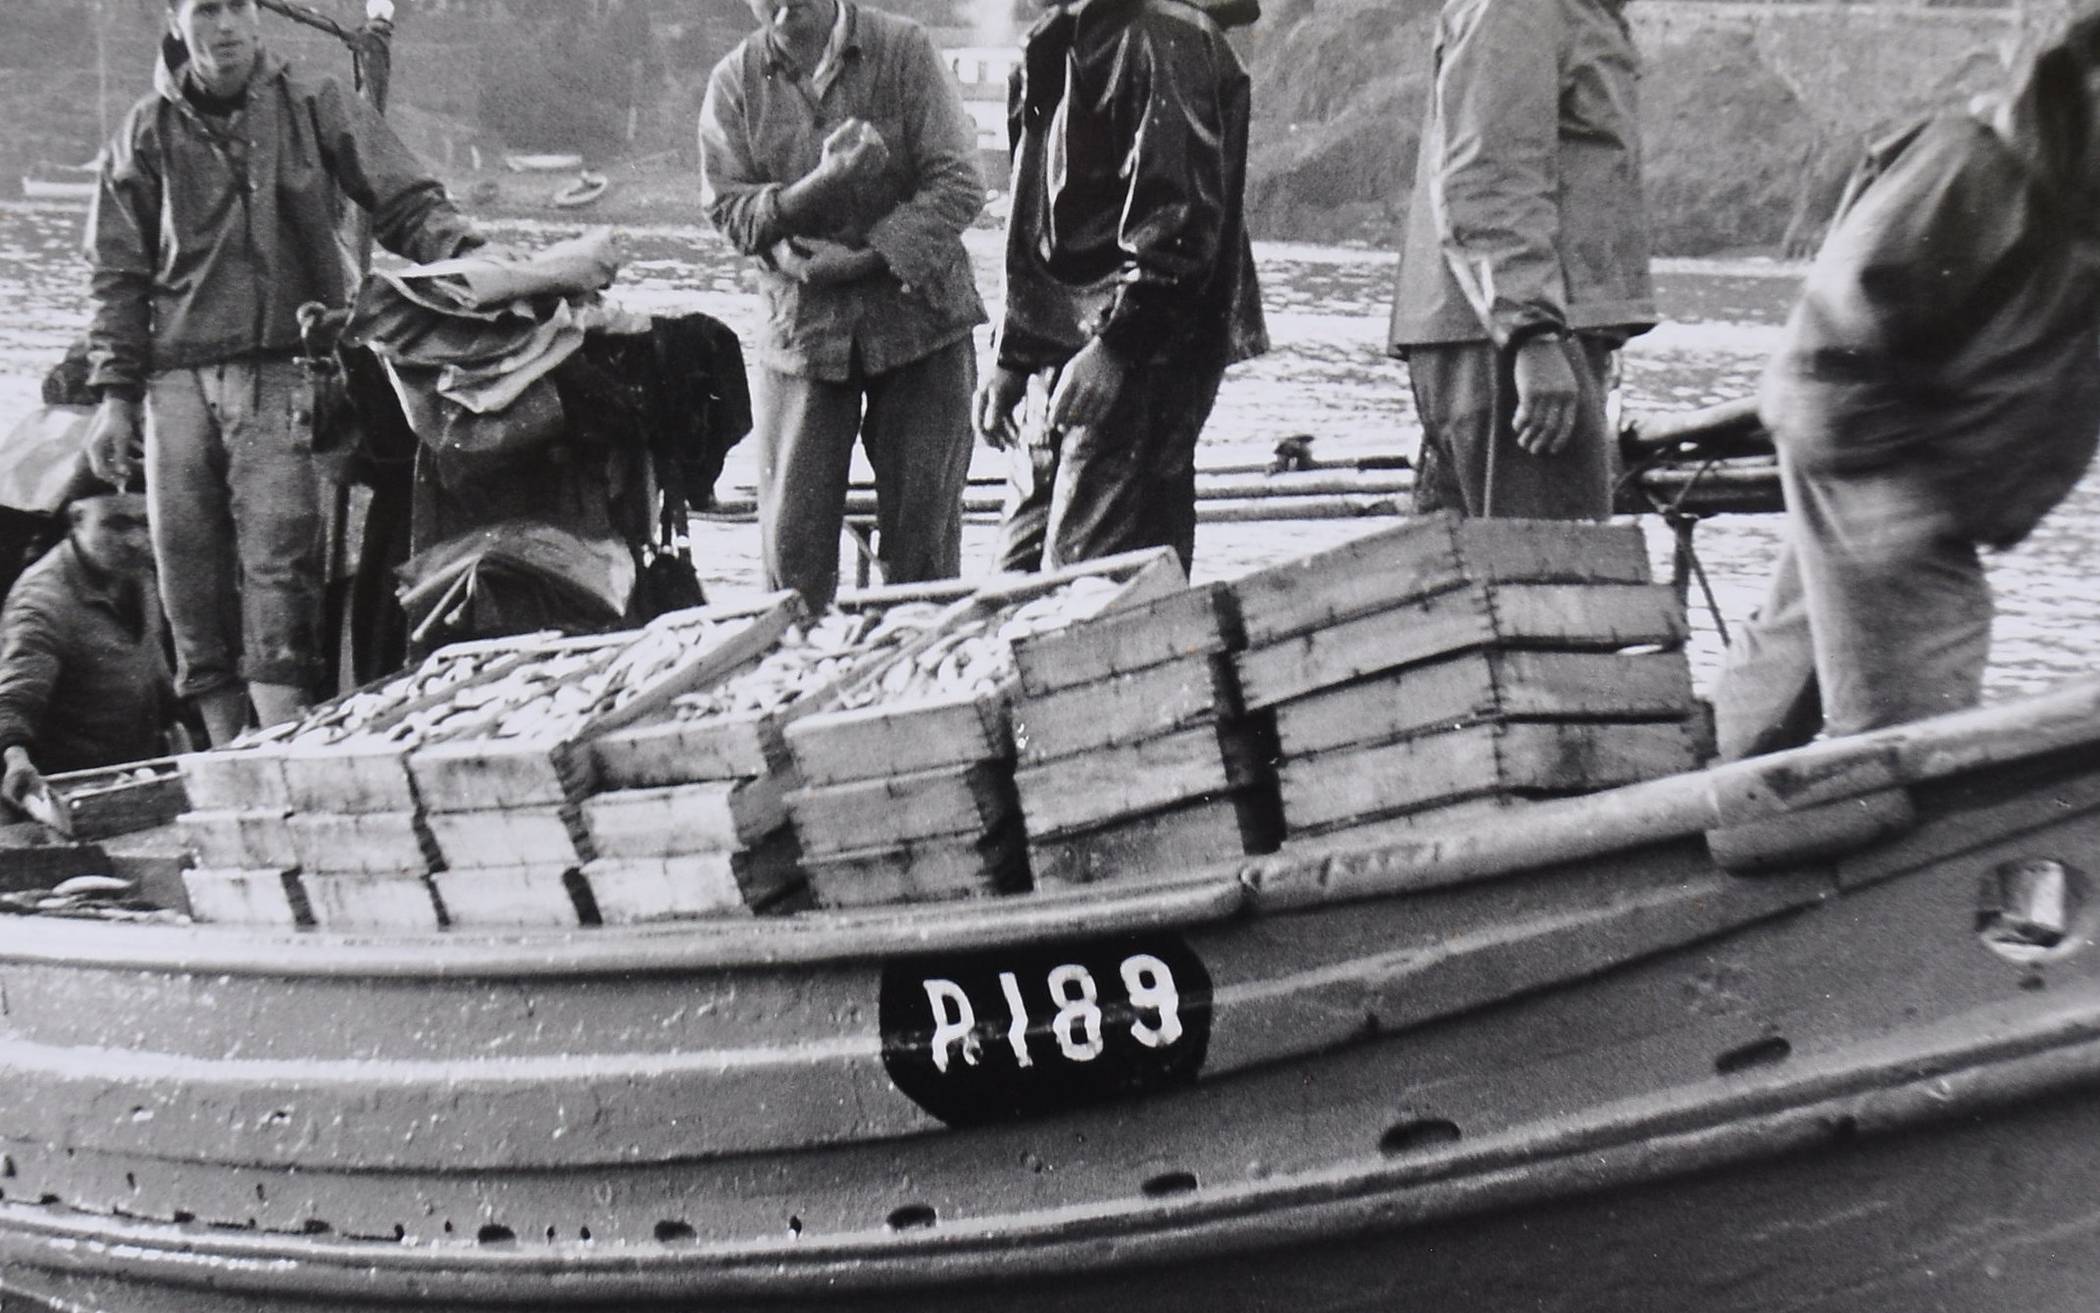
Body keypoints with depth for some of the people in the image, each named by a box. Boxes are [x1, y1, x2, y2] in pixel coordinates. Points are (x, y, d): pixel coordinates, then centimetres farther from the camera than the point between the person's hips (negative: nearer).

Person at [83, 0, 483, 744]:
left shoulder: (314, 108, 7)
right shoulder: (146, 135, 12)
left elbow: (405, 203, 5)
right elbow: (119, 276, 13)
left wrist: (466, 256, -15)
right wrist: (114, 395, 5)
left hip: (285, 374, -3)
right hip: (179, 381, 3)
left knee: (278, 561, -15)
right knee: (189, 579, 1)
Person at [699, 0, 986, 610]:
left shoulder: (904, 50, -5)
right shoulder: (735, 80, 1)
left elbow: (958, 184, -7)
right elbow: (728, 209, -3)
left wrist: (866, 256, -16)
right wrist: (820, 184, -20)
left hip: (917, 313, -1)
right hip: (799, 325, 1)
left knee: (922, 536, 3)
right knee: (792, 540, 1)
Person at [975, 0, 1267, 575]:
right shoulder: (1054, 48, 17)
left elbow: (1180, 214, -18)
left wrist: (1114, 346, -23)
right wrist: (1011, 356, 20)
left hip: (1140, 355, -9)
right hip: (1060, 360, 9)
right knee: (1021, 575, 8)